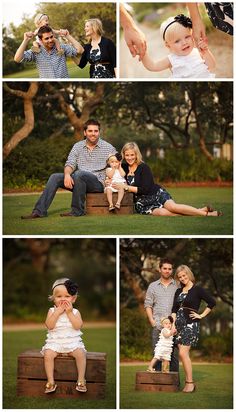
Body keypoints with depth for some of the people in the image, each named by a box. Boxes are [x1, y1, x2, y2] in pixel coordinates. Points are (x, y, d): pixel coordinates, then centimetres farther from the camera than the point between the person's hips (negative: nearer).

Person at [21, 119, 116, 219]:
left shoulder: (108, 147, 4)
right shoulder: (78, 146, 13)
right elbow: (70, 164, 2)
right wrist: (67, 174, -21)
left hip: (98, 182, -5)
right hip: (79, 181, 5)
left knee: (79, 174, -34)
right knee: (55, 177, -13)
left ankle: (77, 210, -24)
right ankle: (40, 211, -17)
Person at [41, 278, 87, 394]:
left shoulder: (75, 312, 4)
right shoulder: (52, 311, 4)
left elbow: (78, 326, -12)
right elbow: (49, 325, -11)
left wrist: (69, 313, -14)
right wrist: (58, 312, -15)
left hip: (73, 342, 0)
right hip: (55, 342, 0)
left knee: (80, 353, -27)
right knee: (48, 354, -27)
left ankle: (81, 380, -15)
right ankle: (51, 381, -18)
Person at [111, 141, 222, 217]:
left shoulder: (143, 167, -6)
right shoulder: (124, 168, 7)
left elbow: (145, 189, -13)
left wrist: (127, 187, -15)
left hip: (156, 194, -2)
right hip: (142, 204, 2)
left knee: (172, 206, -32)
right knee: (162, 212, -31)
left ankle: (206, 213, -26)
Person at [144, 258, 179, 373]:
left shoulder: (177, 286, 10)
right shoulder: (153, 286, 13)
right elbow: (148, 305, 10)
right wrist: (152, 321, -2)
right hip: (157, 325, 1)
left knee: (174, 354, -2)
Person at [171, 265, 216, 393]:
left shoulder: (198, 290, -4)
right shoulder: (179, 291, 14)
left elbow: (212, 302, -7)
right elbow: (174, 310, 13)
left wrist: (201, 315, -5)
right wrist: (173, 324, 2)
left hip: (191, 324, -6)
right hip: (180, 324, 6)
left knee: (183, 353, -16)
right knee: (183, 354, 3)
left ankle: (190, 382, -10)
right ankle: (188, 382, 9)